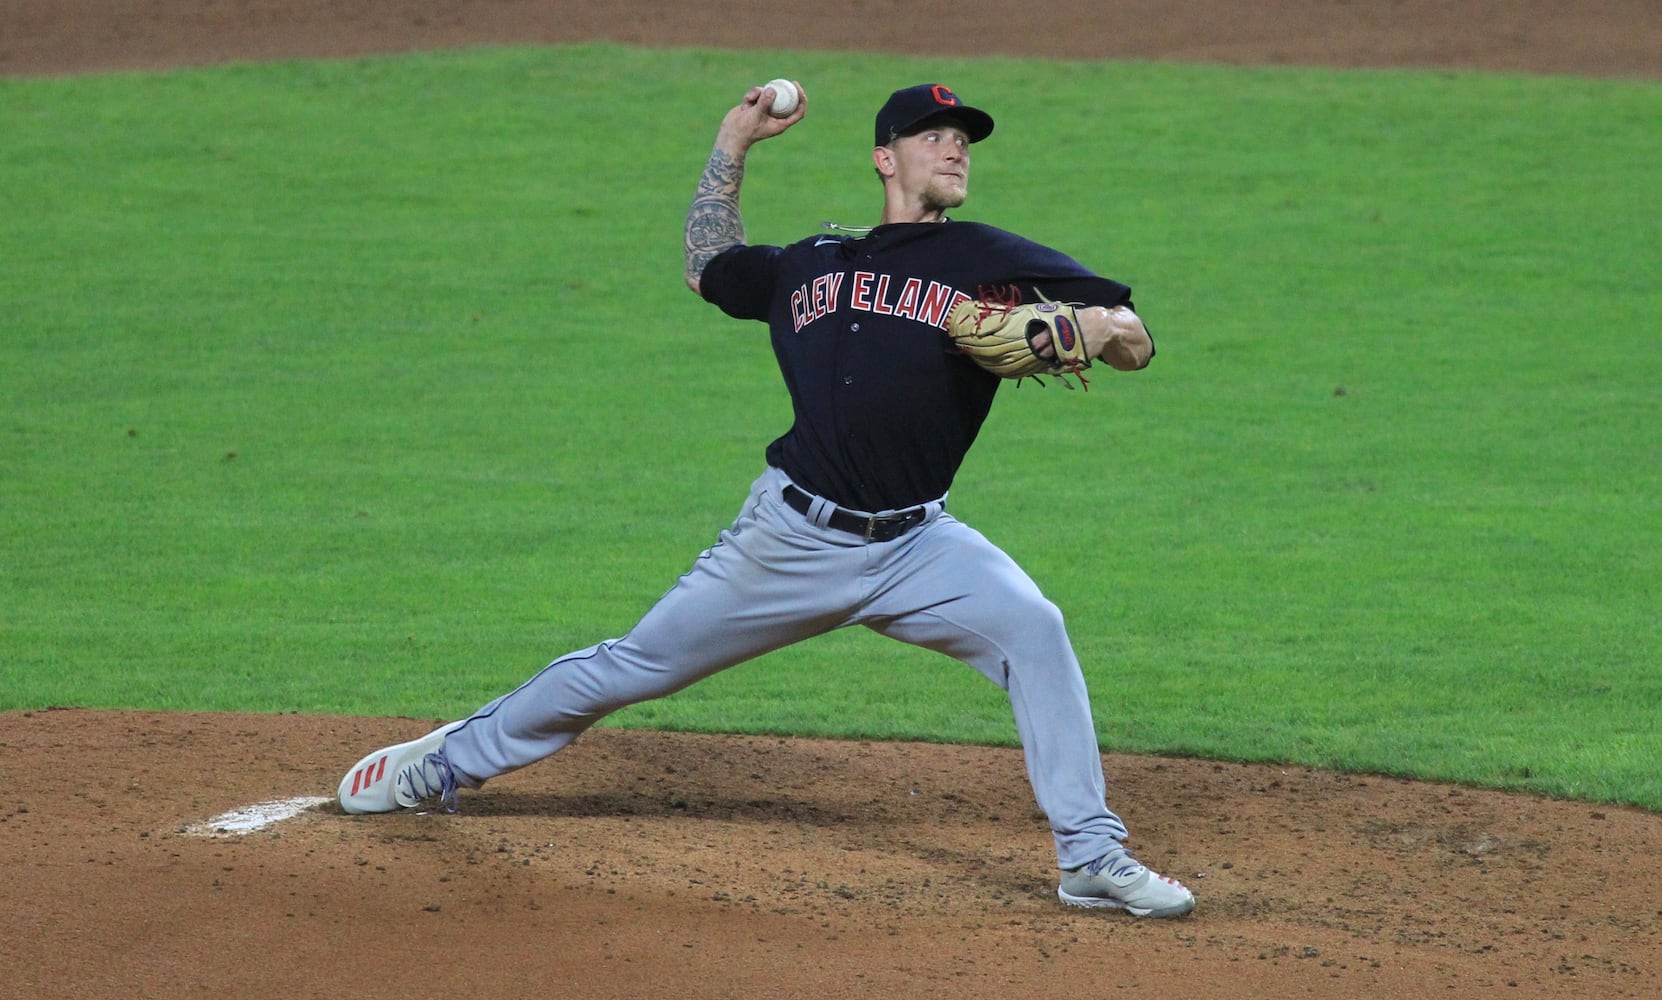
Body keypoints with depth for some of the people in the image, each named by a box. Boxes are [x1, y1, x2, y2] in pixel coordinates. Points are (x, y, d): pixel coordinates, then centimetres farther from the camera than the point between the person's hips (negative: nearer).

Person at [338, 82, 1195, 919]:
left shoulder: (991, 263, 2)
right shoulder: (815, 264, 13)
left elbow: (1135, 346, -4)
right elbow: (707, 269, 29)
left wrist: (1101, 324, -27)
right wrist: (733, 143, 25)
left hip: (913, 545, -1)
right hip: (793, 535, 1)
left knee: (1030, 628, -26)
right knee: (634, 666, 8)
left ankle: (1091, 858, -18)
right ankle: (446, 762, 27)